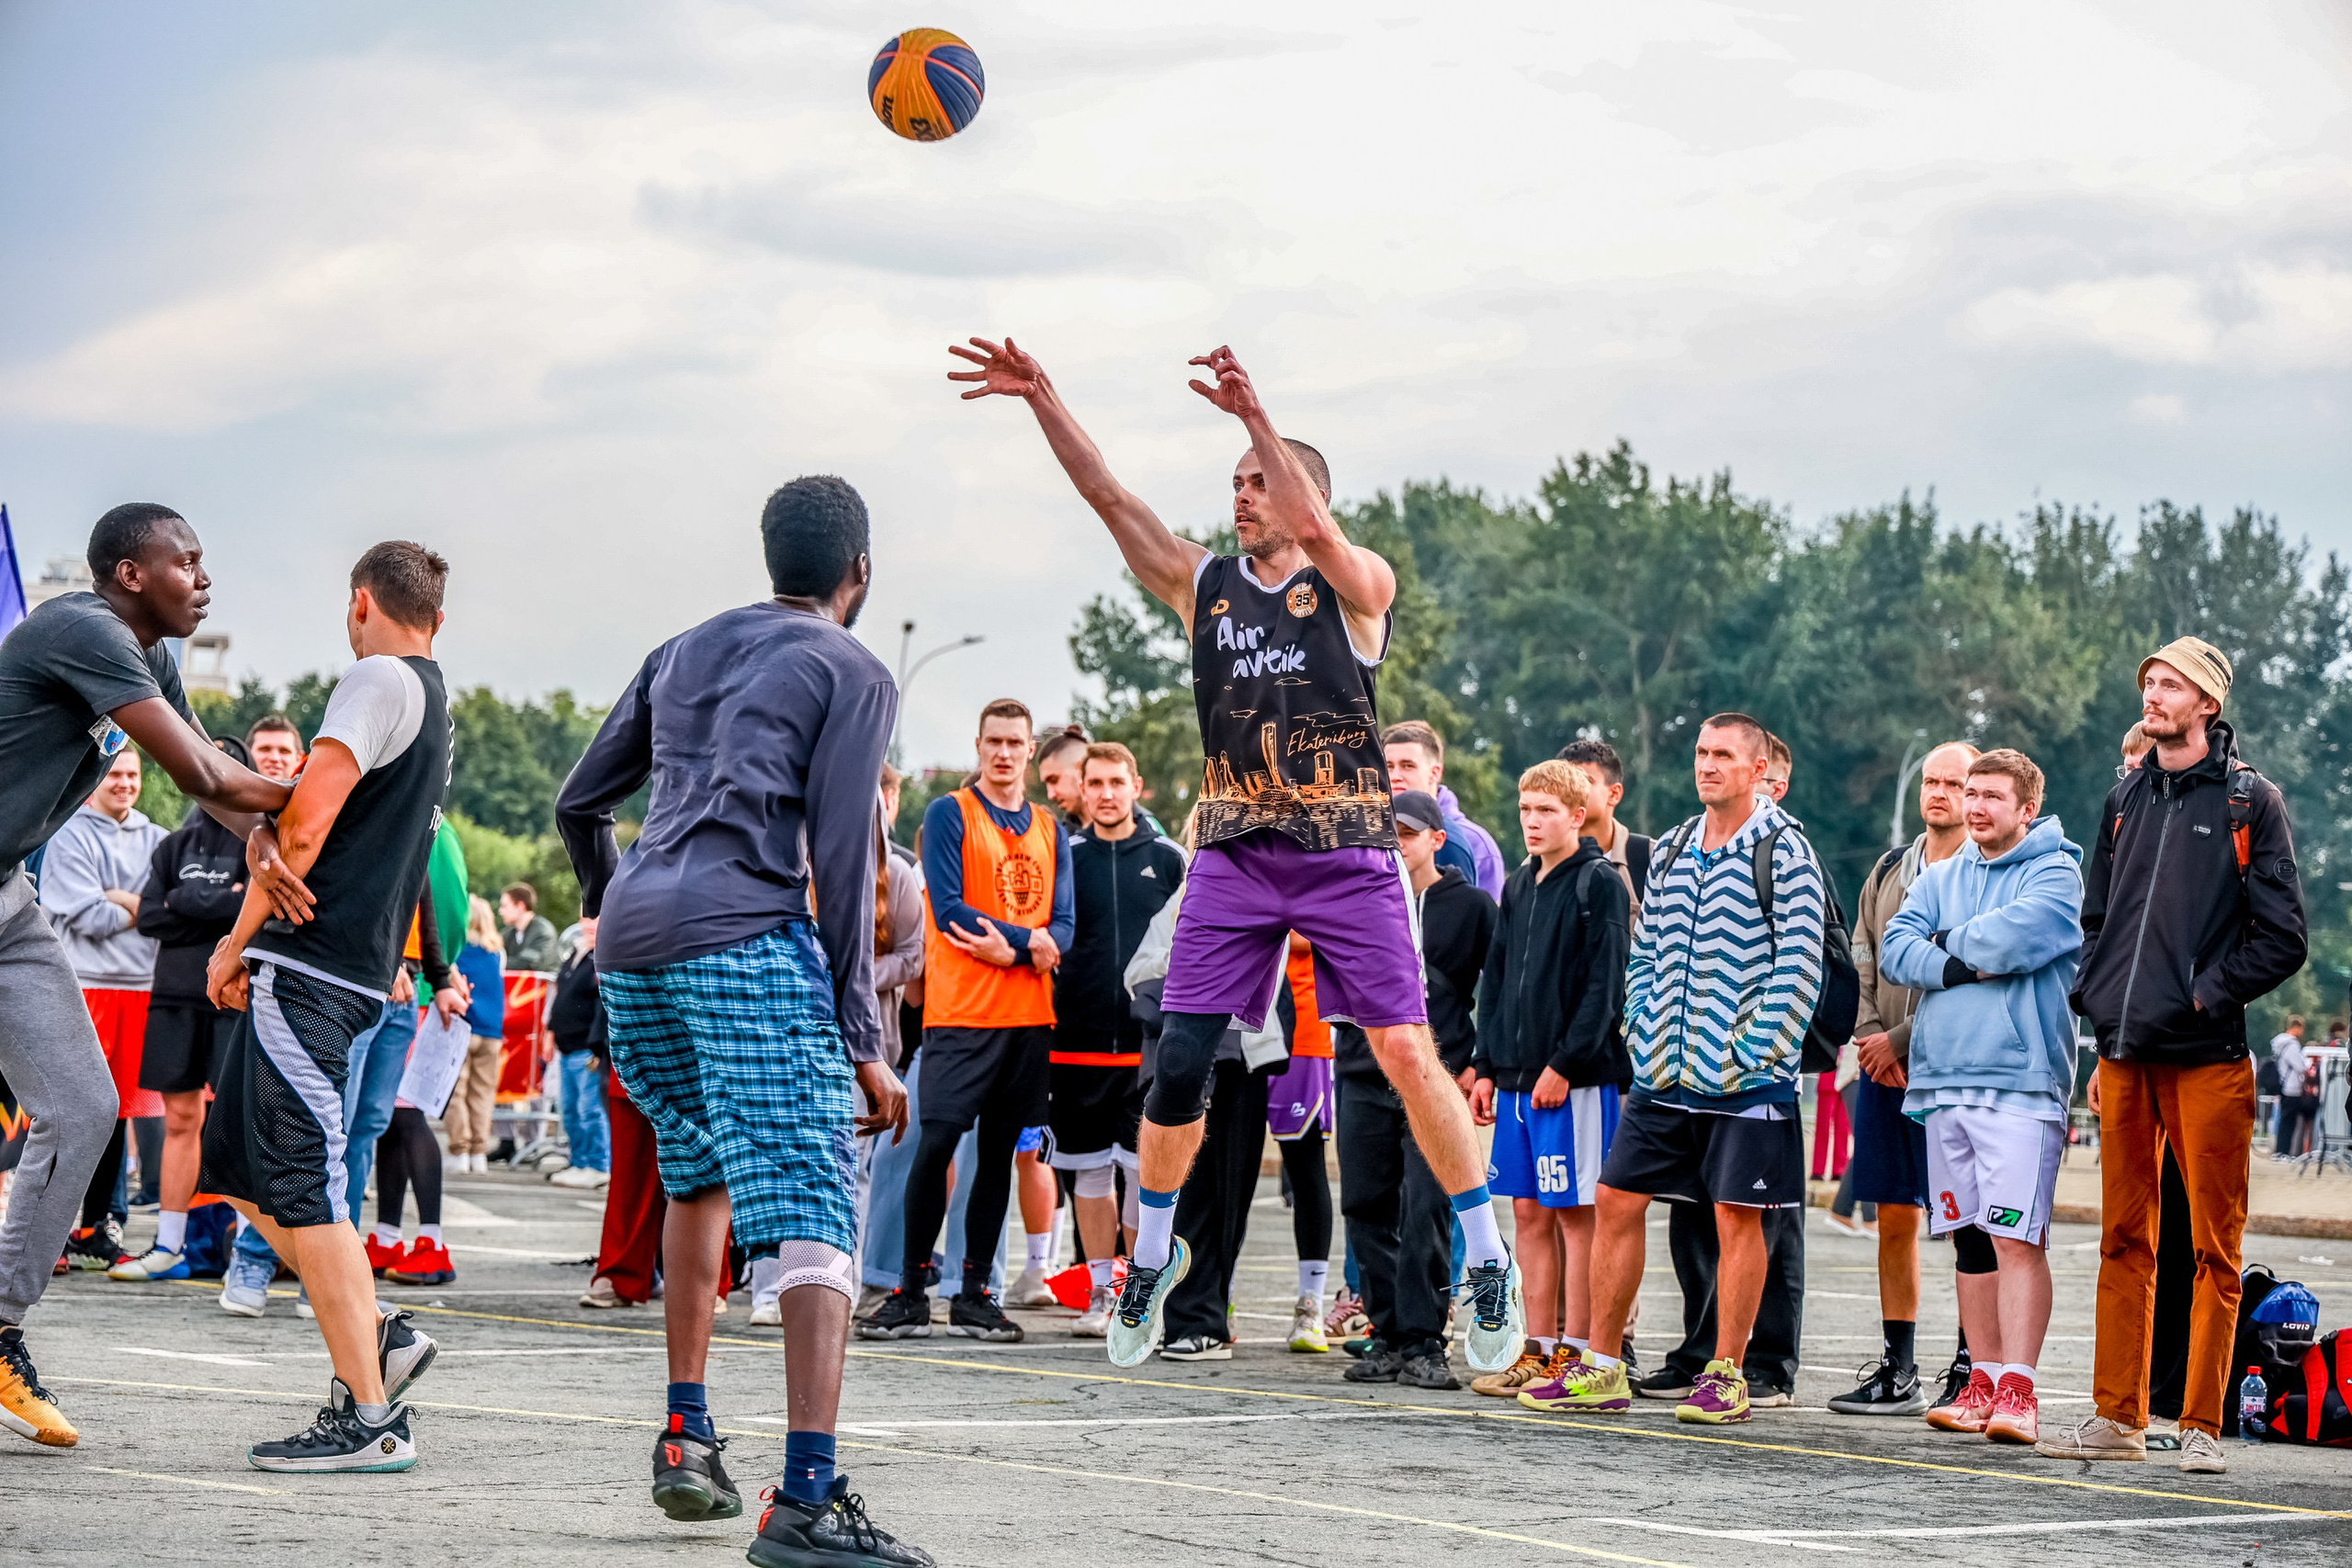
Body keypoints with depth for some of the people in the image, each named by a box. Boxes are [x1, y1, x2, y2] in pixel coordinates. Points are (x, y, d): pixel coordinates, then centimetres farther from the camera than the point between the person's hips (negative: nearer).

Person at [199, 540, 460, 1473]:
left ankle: (371, 1418, -8)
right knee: (237, 1164, 15)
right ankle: (372, 1337, 14)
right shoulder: (432, 701, 20)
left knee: (302, 1185, -8)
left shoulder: (380, 680, -9)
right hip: (357, 971, 9)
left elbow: (303, 825, -16)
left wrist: (236, 944, -10)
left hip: (308, 969, -9)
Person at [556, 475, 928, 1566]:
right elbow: (840, 862, -3)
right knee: (813, 1215, -12)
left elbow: (578, 804, 25)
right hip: (748, 943, -7)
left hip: (629, 950, 7)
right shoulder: (853, 674, 6)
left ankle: (685, 1438, 25)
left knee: (698, 1178, 27)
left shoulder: (683, 652, 24)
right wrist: (864, 1044, -2)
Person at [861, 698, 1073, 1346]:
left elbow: (1062, 926, 9)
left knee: (999, 1151, 5)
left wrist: (1006, 948, -12)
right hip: (959, 1014, -5)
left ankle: (974, 1294, 10)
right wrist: (1028, 942, -11)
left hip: (1029, 1017, 5)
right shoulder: (949, 814, 1)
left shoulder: (1050, 830, 15)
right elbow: (949, 909, -9)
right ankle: (910, 1294, -3)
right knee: (937, 1143, -10)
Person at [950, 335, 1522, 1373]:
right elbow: (1107, 496, 4)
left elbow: (1312, 527, -23)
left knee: (1408, 1056, -7)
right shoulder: (1204, 585, 10)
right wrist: (1042, 400, -6)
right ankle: (1153, 1254, 17)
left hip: (1348, 857, -4)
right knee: (1178, 1063, -1)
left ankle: (1489, 1261, 4)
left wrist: (1255, 417, -32)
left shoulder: (1356, 587, -1)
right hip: (1233, 857, 4)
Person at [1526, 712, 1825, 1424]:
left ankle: (1726, 1375, 6)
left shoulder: (1781, 850, -7)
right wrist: (1642, 1037, 7)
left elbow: (1799, 965, -11)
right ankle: (1602, 1369, 12)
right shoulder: (1672, 851, 13)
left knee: (1738, 1215, -2)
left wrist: (1758, 1053, -15)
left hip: (1745, 1075, -6)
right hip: (1664, 1072, 7)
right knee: (1617, 1200, 4)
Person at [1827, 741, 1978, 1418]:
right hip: (1883, 1069, 6)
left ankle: (1969, 1371, 2)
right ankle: (1897, 1371, 13)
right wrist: (1870, 1038, -1)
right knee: (1895, 1217, 8)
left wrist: (1900, 1039, -12)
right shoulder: (1889, 871, 15)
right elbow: (1861, 959, 14)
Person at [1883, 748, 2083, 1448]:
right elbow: (1896, 949, 5)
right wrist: (1967, 967, -10)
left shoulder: (2056, 873, 0)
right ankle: (1984, 1383, 13)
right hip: (1943, 1078, 6)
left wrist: (1950, 942, 1)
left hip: (2020, 1081, -6)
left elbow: (2015, 937, -16)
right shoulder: (1940, 878, 18)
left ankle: (2017, 1389, -16)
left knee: (2016, 1236, -13)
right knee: (1969, 1236, 8)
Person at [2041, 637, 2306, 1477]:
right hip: (2125, 1053, 5)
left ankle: (2201, 1424, 2)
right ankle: (2117, 1415, 14)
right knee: (2124, 1240, 9)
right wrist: (2096, 997, 9)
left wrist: (2206, 994, -10)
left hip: (2206, 1054, -5)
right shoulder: (2126, 800, 15)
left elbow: (2282, 937, -5)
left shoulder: (2249, 801, -2)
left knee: (2214, 1246, -1)